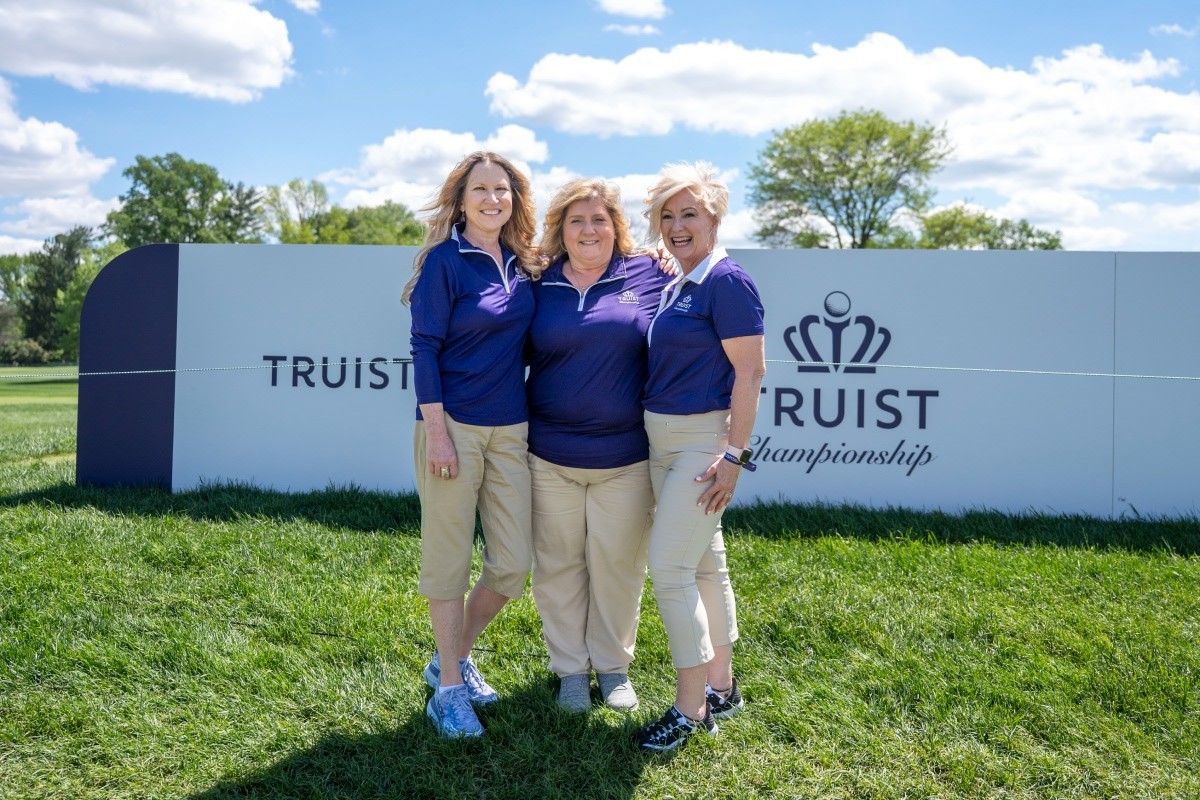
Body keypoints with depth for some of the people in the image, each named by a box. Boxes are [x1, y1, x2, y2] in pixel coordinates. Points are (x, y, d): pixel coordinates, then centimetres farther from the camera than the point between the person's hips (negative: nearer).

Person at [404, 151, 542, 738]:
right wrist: (437, 431, -15)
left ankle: (454, 656, 29)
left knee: (513, 563, 6)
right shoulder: (445, 262, -6)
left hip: (510, 430, 6)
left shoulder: (524, 266, 10)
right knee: (449, 559, 3)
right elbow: (425, 349, -8)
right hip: (455, 427, -5)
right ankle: (450, 688, 17)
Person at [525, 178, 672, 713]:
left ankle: (614, 666, 27)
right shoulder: (540, 285, 4)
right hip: (550, 454, 1)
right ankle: (570, 668, 26)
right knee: (559, 565, 10)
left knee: (618, 564, 8)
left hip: (625, 456, -1)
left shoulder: (649, 276, 0)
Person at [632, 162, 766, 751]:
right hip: (664, 440, 9)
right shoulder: (674, 287, 13)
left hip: (703, 440, -9)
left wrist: (734, 454, -22)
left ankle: (690, 709, 2)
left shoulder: (727, 282, -14)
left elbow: (750, 372, -18)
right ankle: (720, 687, 27)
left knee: (669, 569, -9)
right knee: (704, 563, 15)